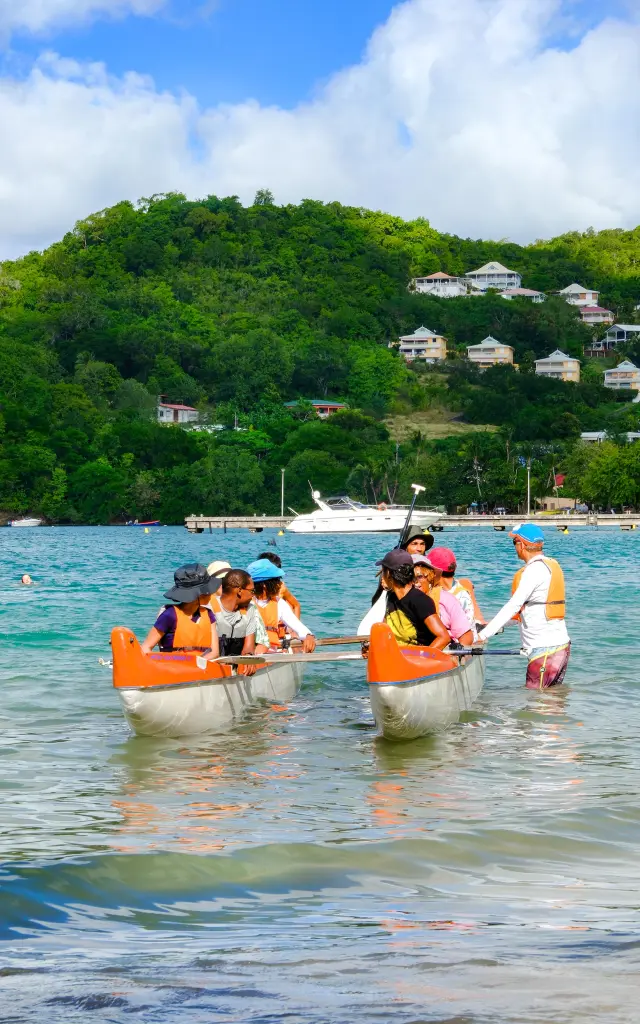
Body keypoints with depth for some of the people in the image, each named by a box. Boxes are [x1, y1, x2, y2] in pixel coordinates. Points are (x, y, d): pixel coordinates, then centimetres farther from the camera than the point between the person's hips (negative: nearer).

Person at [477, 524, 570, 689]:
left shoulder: (534, 570, -14)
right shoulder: (552, 565, 16)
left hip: (544, 651, -10)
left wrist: (483, 634, -22)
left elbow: (514, 606, -21)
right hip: (562, 645, 10)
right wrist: (492, 625, 20)